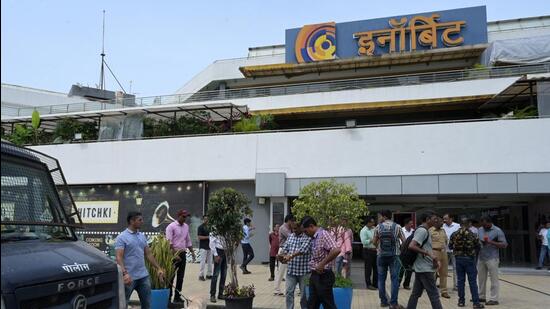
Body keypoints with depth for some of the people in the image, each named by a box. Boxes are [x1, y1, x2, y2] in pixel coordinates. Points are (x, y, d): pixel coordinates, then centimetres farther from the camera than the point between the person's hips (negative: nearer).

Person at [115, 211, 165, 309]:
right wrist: (125, 273, -30)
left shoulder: (142, 236, 11)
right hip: (129, 277, -6)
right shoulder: (121, 237, -10)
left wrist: (158, 268, 10)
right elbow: (119, 257, -17)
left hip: (143, 276, 6)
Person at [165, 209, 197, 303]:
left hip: (183, 253, 6)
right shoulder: (171, 226, -10)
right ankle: (168, 296, 7)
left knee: (180, 276, 9)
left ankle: (177, 296, 17)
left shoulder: (186, 226, 11)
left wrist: (192, 252, 13)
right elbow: (169, 242, -16)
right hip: (174, 254, -6)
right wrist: (175, 254, -21)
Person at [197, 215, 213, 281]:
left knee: (210, 261, 10)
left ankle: (209, 274, 18)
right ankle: (201, 275, 2)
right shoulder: (200, 227, -8)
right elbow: (199, 237, -15)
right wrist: (208, 237, -19)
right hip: (203, 247, -7)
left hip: (209, 246, 7)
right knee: (203, 261, -6)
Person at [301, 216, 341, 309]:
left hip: (323, 276, -9)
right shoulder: (314, 238, 11)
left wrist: (322, 264, -24)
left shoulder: (324, 234, -16)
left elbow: (336, 250, -30)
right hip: (314, 276, 9)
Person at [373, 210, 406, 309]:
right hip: (394, 256, -1)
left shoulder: (378, 227, -1)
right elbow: (404, 241, -5)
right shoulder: (397, 227, -4)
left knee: (381, 279, 10)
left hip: (381, 256, 2)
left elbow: (374, 242, 4)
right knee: (394, 279, 2)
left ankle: (383, 301, 15)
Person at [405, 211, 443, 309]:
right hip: (425, 268, -10)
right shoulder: (422, 230, -16)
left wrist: (433, 258, 6)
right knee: (434, 294, -4)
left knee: (416, 293, 12)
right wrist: (428, 253, -24)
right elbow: (411, 246, -27)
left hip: (421, 268, 10)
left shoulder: (424, 230, 15)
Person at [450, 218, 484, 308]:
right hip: (470, 259, -2)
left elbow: (450, 246, 4)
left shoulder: (454, 235, -3)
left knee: (460, 280, 10)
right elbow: (478, 247, -3)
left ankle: (461, 301, 14)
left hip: (459, 259, 2)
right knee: (472, 281, 2)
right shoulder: (472, 235, -9)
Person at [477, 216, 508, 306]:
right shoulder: (480, 230, 9)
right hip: (481, 258, 6)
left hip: (492, 258, -6)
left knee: (494, 279, 1)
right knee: (481, 278, 12)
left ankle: (494, 299, 6)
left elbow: (504, 244, -9)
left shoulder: (497, 231, -6)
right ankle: (481, 297, 23)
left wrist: (491, 242, -19)